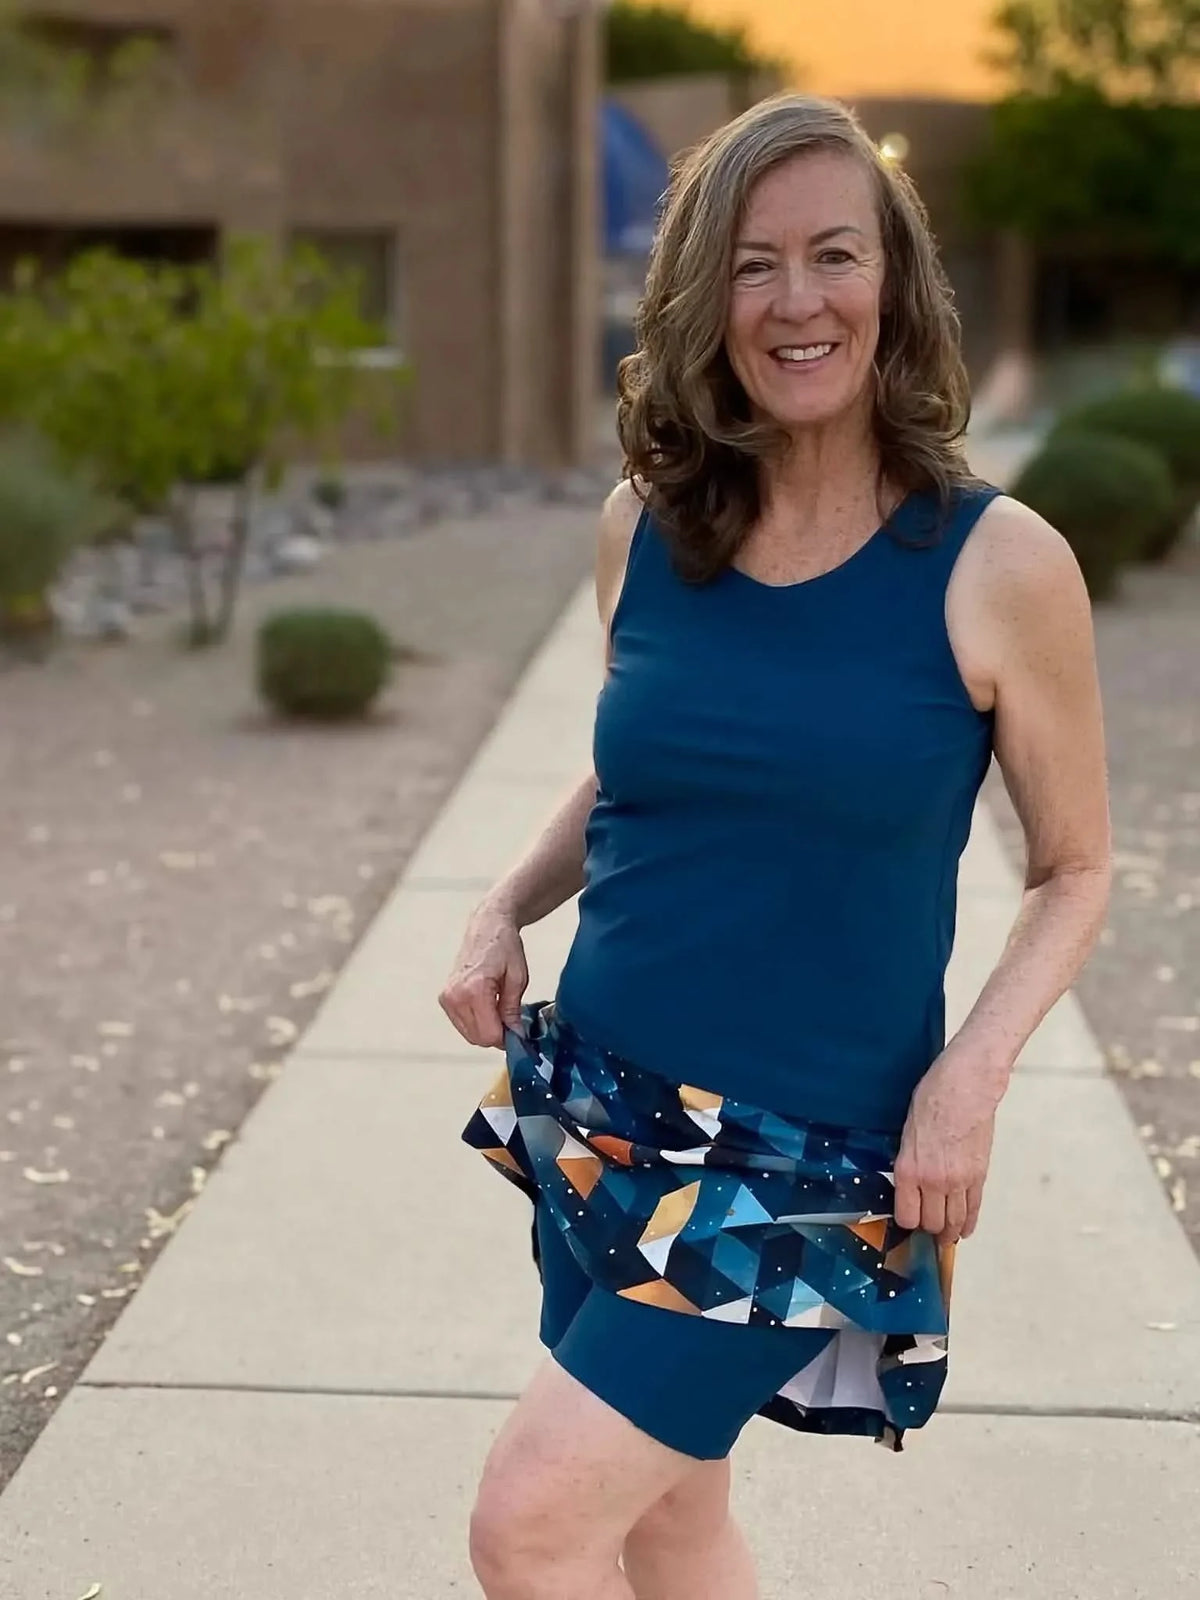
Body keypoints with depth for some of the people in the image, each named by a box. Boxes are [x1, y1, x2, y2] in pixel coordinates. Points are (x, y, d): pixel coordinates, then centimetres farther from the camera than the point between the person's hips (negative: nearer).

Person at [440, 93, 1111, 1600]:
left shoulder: (997, 564, -11)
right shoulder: (644, 526, 0)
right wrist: (504, 911, -1)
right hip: (602, 1112, 5)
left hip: (810, 1155, -4)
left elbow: (1074, 868, -2)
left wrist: (971, 1074, -17)